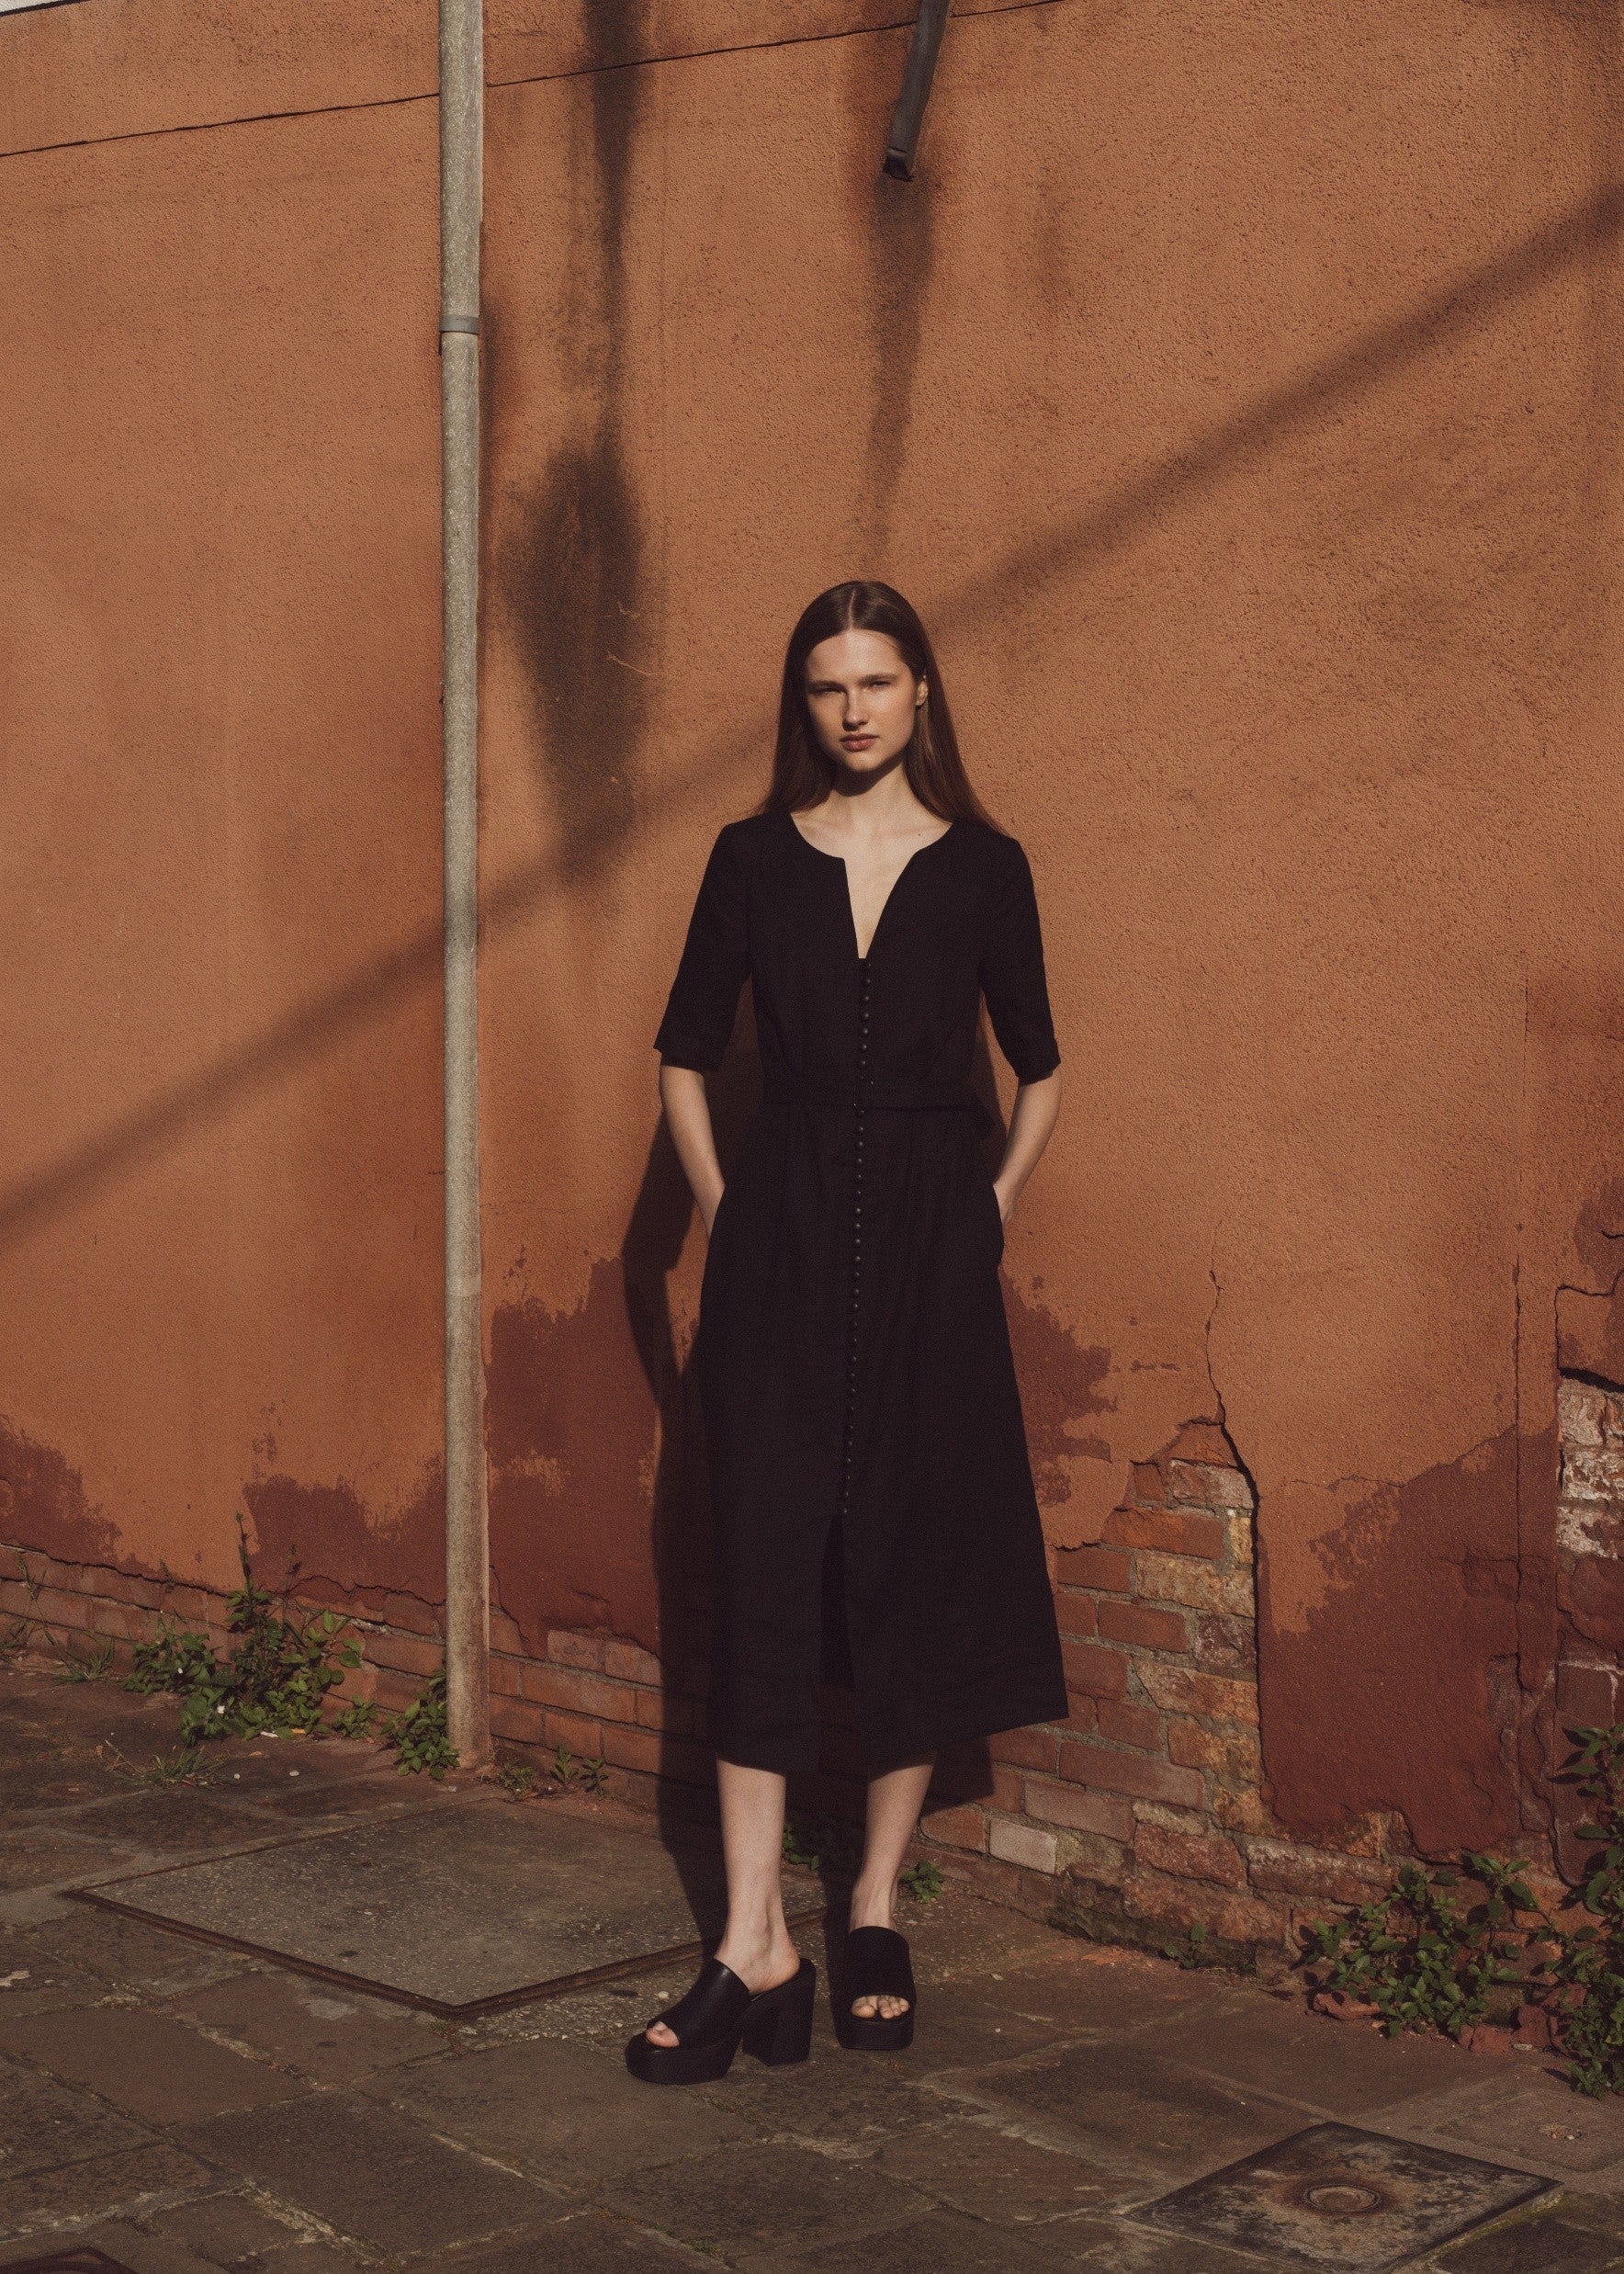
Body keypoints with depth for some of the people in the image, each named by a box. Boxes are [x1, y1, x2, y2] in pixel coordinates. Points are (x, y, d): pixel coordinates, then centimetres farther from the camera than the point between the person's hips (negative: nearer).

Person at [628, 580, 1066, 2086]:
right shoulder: (754, 859, 4)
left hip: (928, 1248, 0)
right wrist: (721, 1211, 3)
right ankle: (755, 1951, -4)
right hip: (782, 1248, 0)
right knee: (766, 1569, -5)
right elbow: (684, 1055, 10)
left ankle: (877, 1909, 18)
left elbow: (1038, 1072, 11)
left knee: (920, 1569, 4)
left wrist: (989, 1211, 3)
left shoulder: (982, 869, 4)